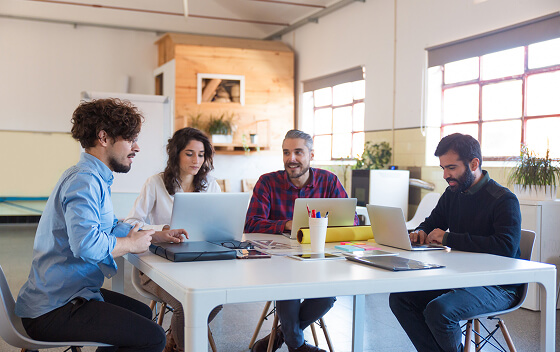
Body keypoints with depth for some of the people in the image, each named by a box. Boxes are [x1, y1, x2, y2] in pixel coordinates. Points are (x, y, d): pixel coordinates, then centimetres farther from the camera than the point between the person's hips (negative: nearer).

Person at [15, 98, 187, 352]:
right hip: (52, 311, -11)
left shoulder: (93, 178, 15)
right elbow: (86, 244, -35)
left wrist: (155, 236, 13)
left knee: (142, 313, 25)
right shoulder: (84, 181, -21)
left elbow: (110, 227, 24)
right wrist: (131, 244, -17)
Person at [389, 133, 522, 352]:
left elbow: (506, 246, -29)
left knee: (438, 311, -31)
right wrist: (420, 233, -3)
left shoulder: (503, 200, -14)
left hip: (497, 286, -8)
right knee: (399, 298, -9)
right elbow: (431, 223, 24)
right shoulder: (452, 194, 10)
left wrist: (448, 238, -24)